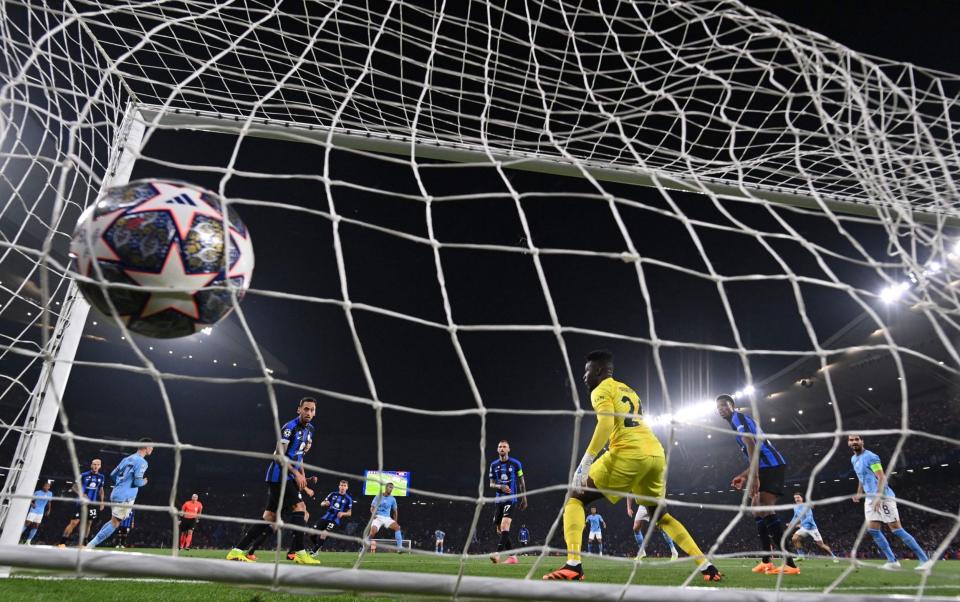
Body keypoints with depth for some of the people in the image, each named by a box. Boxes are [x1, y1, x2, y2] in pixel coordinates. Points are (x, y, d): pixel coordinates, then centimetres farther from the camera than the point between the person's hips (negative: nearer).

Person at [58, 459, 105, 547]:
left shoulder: (101, 477, 5)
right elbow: (74, 486, -1)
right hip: (81, 503, -4)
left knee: (88, 523, 7)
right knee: (74, 522, -10)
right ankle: (62, 542, 0)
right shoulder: (83, 475, -7)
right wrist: (81, 494, -17)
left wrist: (102, 501, 10)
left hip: (92, 504, 4)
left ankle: (83, 544, 17)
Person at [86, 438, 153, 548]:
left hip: (116, 494, 9)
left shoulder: (127, 459, 13)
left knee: (113, 521, 20)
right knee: (115, 523, -1)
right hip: (125, 498, -9)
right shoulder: (142, 462, -13)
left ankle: (91, 544, 19)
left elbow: (112, 475, 17)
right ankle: (91, 545, -1)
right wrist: (144, 482, 3)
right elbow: (138, 481, -18)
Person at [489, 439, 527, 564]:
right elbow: (491, 484, 8)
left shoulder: (515, 464, 0)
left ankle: (497, 554, -24)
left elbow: (521, 482, 6)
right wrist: (500, 487, -13)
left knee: (505, 525, -20)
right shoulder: (493, 465, 7)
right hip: (498, 500, 5)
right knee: (499, 529, 5)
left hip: (511, 499, -4)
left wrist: (524, 499, 6)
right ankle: (512, 556, 14)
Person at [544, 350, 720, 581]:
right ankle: (707, 565, 24)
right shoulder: (628, 390, 28)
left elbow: (607, 423, -14)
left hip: (630, 454, -8)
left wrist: (585, 462, -18)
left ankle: (573, 565, -15)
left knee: (575, 498, 0)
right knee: (660, 514, 29)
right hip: (656, 453, 8)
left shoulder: (601, 390, 4)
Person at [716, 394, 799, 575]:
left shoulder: (738, 417, -4)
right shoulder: (740, 421, 26)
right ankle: (766, 562, 14)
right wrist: (744, 476, 25)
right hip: (768, 466, 11)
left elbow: (752, 446, -19)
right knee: (757, 509, 13)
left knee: (764, 510, -20)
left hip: (771, 465, -11)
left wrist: (753, 476, -27)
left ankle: (790, 563, -24)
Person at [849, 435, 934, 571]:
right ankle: (892, 561, 6)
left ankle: (924, 560, 1)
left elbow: (882, 477, -18)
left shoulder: (870, 457, -12)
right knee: (873, 530, 1)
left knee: (896, 529, -7)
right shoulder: (853, 459, 14)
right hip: (870, 498, 8)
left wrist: (878, 497, -27)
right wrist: (859, 493, 19)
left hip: (883, 497, -8)